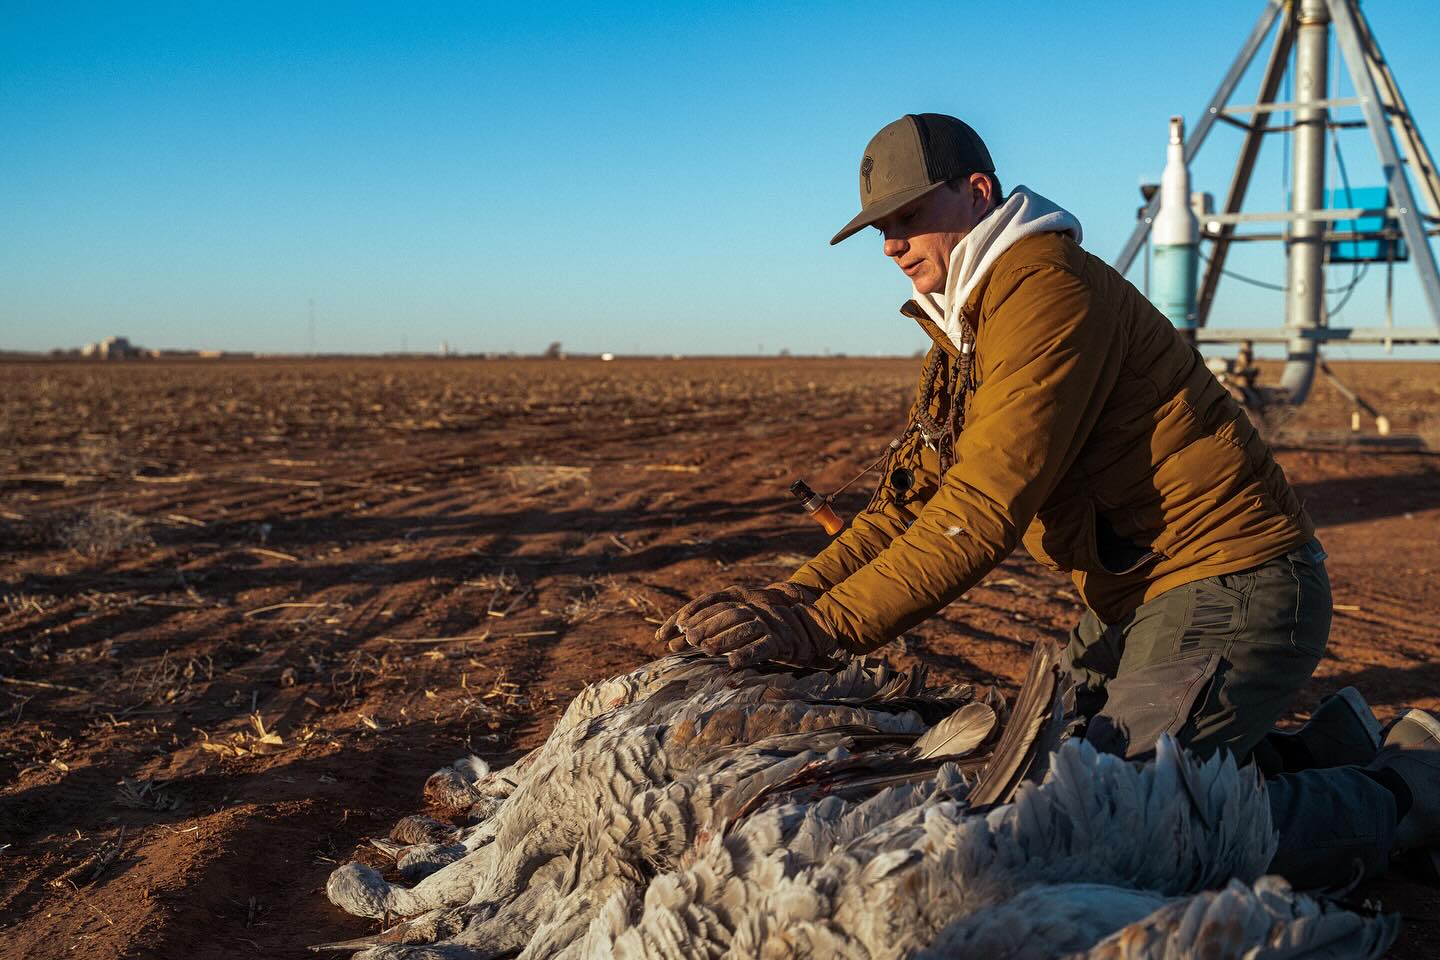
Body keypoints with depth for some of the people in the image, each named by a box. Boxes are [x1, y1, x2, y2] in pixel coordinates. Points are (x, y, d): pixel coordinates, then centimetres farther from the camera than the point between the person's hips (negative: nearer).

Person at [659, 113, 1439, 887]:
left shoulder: (1048, 289, -19)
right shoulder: (960, 334, 13)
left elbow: (986, 508, -27)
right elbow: (909, 497, 6)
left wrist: (823, 629, -29)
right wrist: (790, 598, -9)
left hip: (1229, 590, -10)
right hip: (1142, 595, 10)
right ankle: (1320, 754, 20)